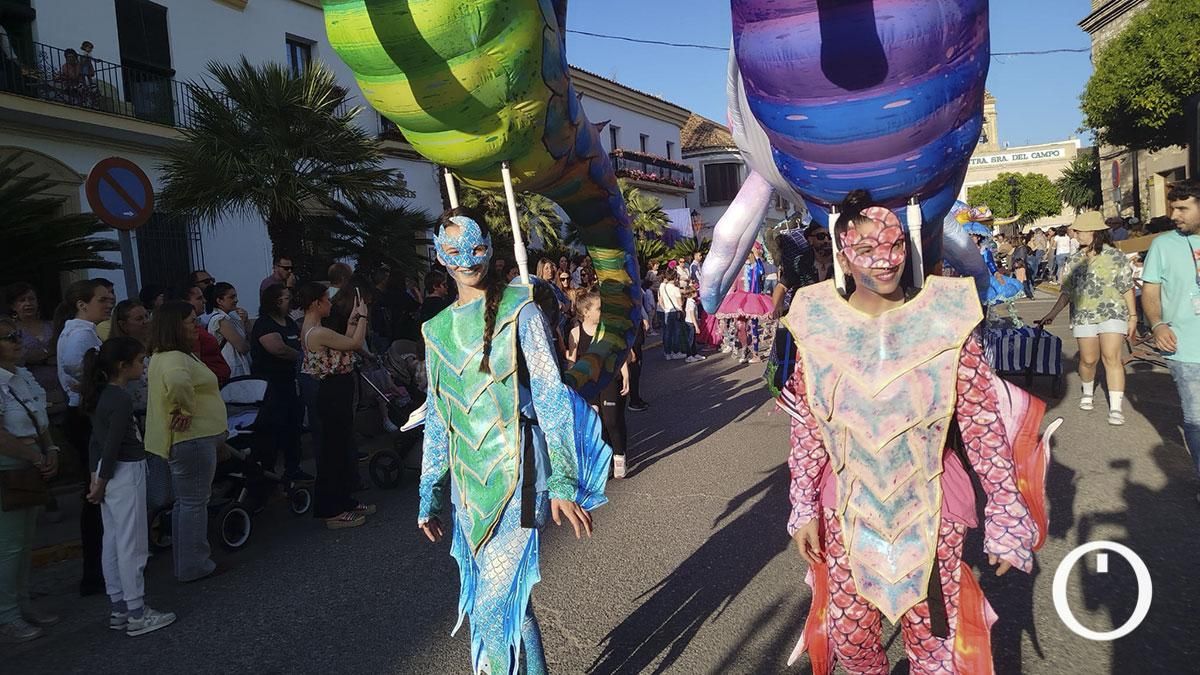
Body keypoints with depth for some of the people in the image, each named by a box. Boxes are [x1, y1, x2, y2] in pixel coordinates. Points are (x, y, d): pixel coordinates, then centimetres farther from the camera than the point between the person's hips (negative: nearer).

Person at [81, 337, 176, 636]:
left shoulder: (102, 395, 8)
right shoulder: (122, 399, -19)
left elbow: (96, 440, 12)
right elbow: (112, 445, -19)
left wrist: (96, 477, 15)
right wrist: (101, 483, -10)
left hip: (110, 473, 9)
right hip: (125, 475, -9)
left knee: (113, 543, 14)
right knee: (132, 546, -1)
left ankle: (118, 609, 24)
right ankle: (136, 615, 7)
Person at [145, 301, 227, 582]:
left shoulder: (166, 356, 13)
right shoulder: (175, 359, -22)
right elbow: (178, 382, -43)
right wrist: (186, 410, -27)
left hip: (186, 440, 11)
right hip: (192, 440, -11)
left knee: (186, 502, 19)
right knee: (195, 502, -1)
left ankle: (185, 562, 30)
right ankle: (194, 567, 9)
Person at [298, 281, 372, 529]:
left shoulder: (309, 330, 9)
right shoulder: (319, 333, -22)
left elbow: (345, 345, 14)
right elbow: (356, 344, -17)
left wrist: (353, 318, 12)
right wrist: (362, 316, -5)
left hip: (335, 392, 10)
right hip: (335, 394, -10)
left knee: (341, 446, 19)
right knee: (334, 448, 0)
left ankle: (343, 501, 32)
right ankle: (333, 512, 11)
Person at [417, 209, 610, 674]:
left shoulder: (519, 311, -5)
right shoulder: (438, 329, 11)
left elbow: (550, 395, -10)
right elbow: (437, 418, 15)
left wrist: (563, 481, -18)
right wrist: (430, 494, 15)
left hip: (514, 475, -5)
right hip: (468, 479, 5)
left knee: (494, 606, -6)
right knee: (505, 596, 15)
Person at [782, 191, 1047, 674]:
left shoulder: (946, 319, -12)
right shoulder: (818, 326, -7)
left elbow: (984, 428, -8)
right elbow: (806, 431, -1)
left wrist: (1007, 519, -6)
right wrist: (803, 509, 0)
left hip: (930, 507, -1)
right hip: (848, 509, 2)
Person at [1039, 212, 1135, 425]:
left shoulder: (1115, 257, -2)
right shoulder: (1074, 261, 10)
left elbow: (1127, 289, -1)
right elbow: (1067, 291, 15)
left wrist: (1133, 317, -2)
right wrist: (1053, 313, 10)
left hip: (1112, 314, -3)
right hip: (1084, 316, 3)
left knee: (1112, 358, -11)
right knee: (1088, 359, 4)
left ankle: (1115, 408, -11)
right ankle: (1088, 391, 32)